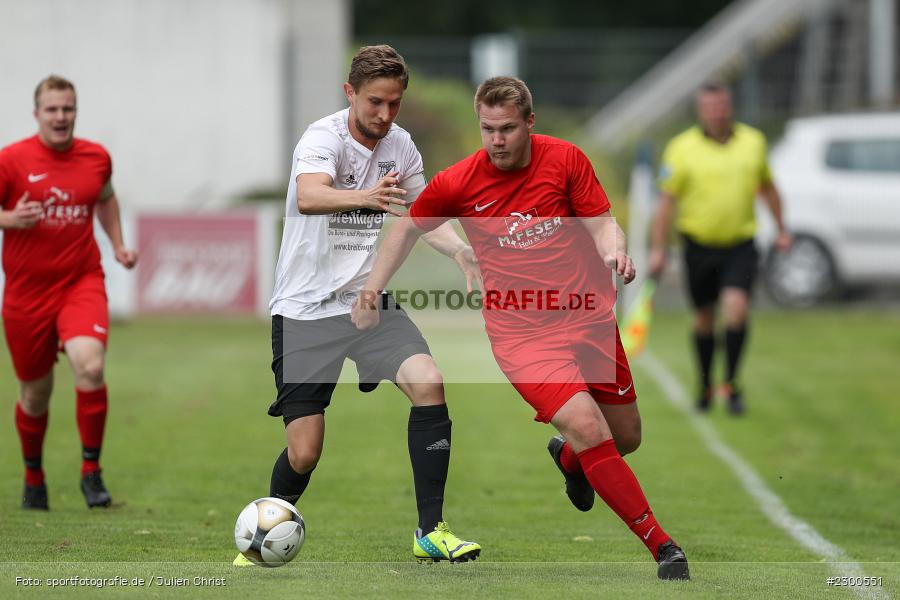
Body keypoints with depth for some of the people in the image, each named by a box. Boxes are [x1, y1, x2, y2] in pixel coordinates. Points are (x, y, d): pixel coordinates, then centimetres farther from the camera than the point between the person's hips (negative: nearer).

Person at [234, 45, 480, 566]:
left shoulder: (401, 146, 4)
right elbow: (309, 197, -36)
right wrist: (367, 197, -56)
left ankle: (431, 531, -15)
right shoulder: (324, 137, -15)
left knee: (429, 383, -22)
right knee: (304, 451, -7)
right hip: (305, 309, -4)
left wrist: (461, 250, -4)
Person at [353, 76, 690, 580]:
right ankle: (662, 545, -15)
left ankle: (568, 459, 50)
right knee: (586, 427, -23)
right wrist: (371, 293, 4)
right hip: (522, 333, -3)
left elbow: (601, 225, -1)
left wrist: (616, 251, -23)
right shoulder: (457, 183, -8)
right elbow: (408, 230, 9)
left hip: (589, 319, 3)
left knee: (626, 438, 12)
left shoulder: (566, 159, -5)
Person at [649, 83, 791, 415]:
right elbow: (666, 200, -5)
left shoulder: (753, 141, 3)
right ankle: (705, 386, 27)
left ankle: (731, 382, -6)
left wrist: (781, 229, 18)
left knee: (736, 308, -18)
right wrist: (657, 249, -8)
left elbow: (767, 187, 18)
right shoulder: (682, 148, -6)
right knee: (704, 318, 8)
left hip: (741, 245, 1)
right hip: (699, 246, -1)